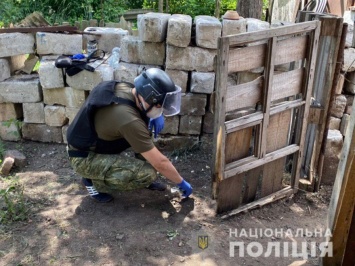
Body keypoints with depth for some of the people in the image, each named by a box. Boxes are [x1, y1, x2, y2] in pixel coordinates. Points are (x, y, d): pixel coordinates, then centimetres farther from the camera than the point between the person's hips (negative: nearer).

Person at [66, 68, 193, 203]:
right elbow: (160, 163, -24)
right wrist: (182, 183, -9)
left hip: (96, 143, 9)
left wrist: (158, 115, -6)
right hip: (84, 158, -9)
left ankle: (144, 180, 11)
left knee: (147, 123, 1)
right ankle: (95, 181, -2)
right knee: (148, 173, -24)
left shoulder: (125, 87, -10)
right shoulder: (130, 120, -33)